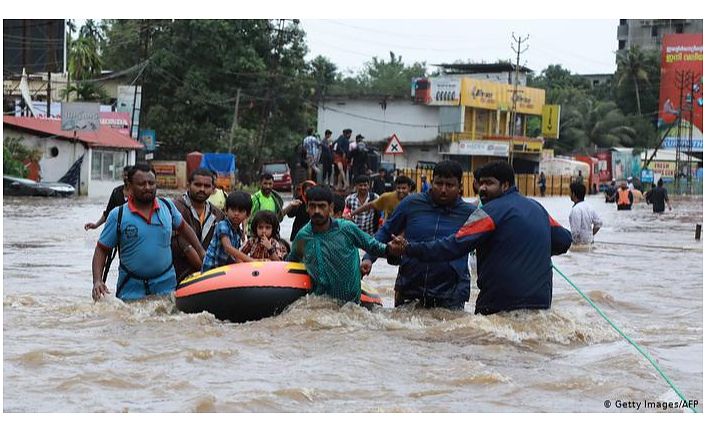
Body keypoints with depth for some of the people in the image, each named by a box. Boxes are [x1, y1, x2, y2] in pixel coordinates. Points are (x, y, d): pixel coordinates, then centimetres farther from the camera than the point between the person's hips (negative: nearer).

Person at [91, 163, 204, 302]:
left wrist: (201, 253, 17)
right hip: (131, 290, -2)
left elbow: (182, 227, 22)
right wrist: (97, 281, -15)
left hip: (166, 286, 2)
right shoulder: (117, 216, -5)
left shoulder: (167, 206, 4)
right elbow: (101, 250, -2)